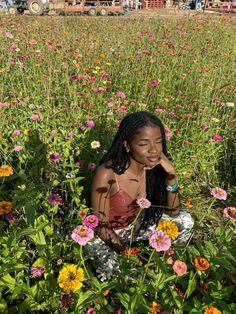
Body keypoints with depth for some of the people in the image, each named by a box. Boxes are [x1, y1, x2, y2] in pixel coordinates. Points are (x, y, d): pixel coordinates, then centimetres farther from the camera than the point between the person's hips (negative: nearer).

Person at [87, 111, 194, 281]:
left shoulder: (155, 166, -16)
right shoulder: (107, 174, -31)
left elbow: (172, 212, -9)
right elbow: (102, 226, -19)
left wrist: (172, 176, -24)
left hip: (135, 225, 5)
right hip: (105, 235, -5)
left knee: (185, 221, -4)